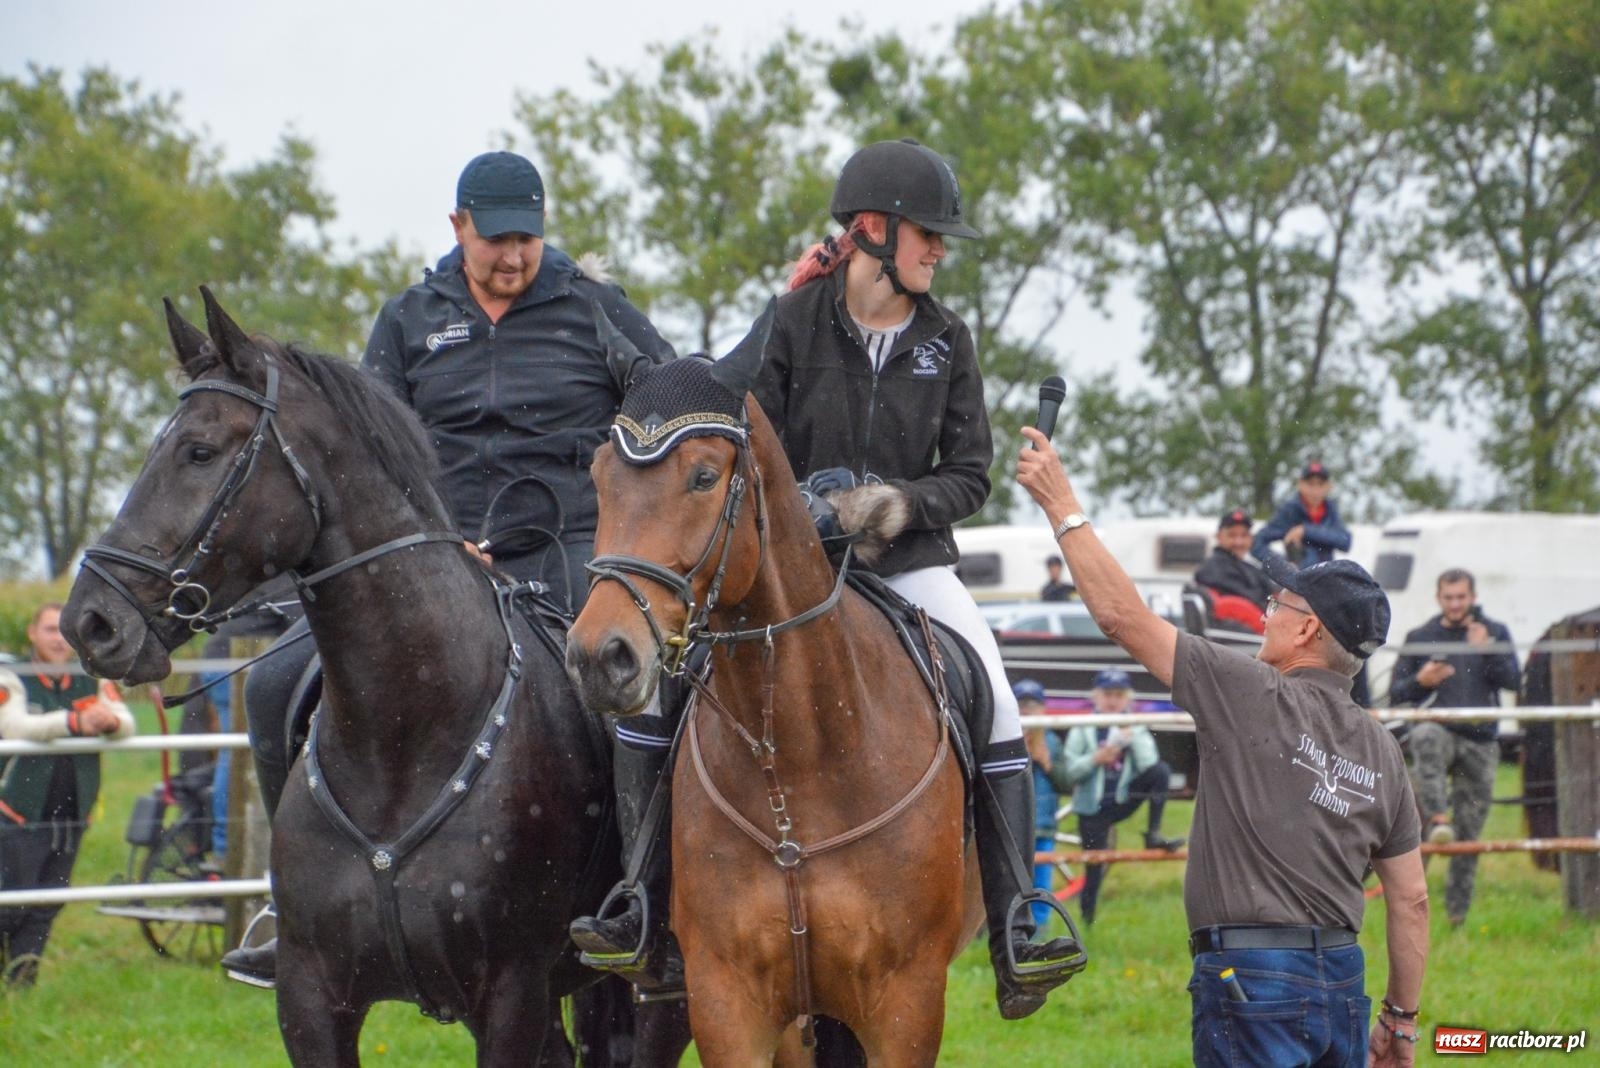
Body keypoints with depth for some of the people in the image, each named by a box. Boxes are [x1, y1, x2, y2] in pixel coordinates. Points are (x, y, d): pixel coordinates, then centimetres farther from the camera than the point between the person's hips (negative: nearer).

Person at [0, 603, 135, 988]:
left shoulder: (93, 682, 9)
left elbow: (127, 723, -5)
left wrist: (111, 721, -32)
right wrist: (75, 722, -38)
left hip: (71, 814, 4)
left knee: (48, 904, 5)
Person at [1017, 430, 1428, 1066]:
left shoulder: (1254, 697, -8)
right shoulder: (1382, 752, 11)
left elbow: (1122, 615, -8)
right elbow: (1411, 900, 12)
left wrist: (1062, 507, -1)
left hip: (1250, 976, -7)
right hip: (1343, 978, 7)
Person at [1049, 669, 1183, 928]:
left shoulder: (1135, 729, 5)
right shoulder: (1083, 730, -1)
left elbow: (1148, 763, -9)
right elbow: (1068, 772, -6)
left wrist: (1132, 738, -19)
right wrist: (1095, 760, -19)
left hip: (1124, 799, 2)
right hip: (1093, 807, -2)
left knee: (1161, 771, -20)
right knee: (1094, 868, -2)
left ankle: (1154, 833, -15)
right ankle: (1086, 922, 13)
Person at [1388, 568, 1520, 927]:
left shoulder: (1494, 633, 10)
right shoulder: (1420, 638, 10)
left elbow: (1513, 680, -3)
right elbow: (1395, 694, 9)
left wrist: (1486, 652, -19)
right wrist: (1420, 681, -11)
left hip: (1479, 741, 1)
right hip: (1438, 727, -1)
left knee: (1469, 831, 2)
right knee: (1426, 739, -40)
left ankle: (1458, 911, 11)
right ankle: (1437, 820, -53)